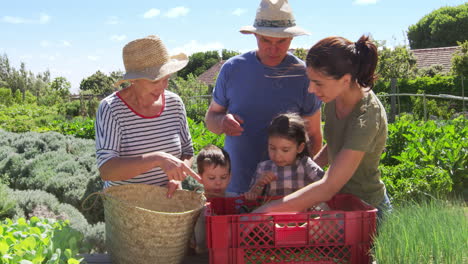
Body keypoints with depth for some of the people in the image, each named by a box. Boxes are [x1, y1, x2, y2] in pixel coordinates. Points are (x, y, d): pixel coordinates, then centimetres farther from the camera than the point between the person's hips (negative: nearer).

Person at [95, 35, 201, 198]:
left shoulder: (174, 103, 0)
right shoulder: (110, 109, -13)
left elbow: (187, 151, 11)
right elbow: (106, 170, -22)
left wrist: (177, 176, -9)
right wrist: (157, 159, -33)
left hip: (167, 199, 1)